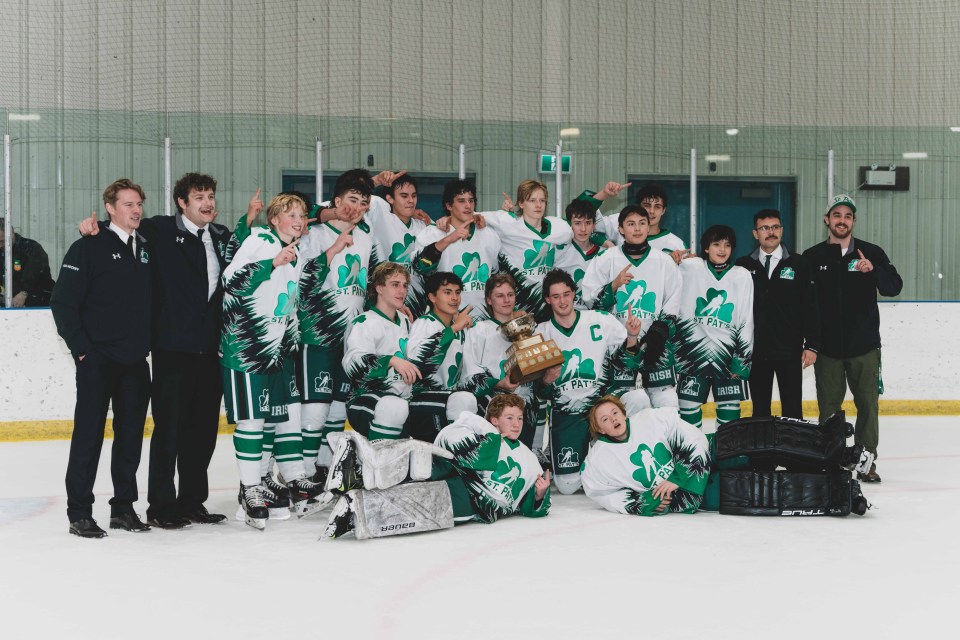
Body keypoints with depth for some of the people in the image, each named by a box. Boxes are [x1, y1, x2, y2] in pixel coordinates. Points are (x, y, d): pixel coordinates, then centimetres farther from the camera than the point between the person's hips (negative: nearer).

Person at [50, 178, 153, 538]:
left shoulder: (146, 250, 10)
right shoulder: (89, 248, -7)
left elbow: (155, 300, 18)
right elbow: (62, 302, -9)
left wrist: (148, 344, 9)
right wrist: (80, 347, -11)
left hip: (136, 361, 6)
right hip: (98, 360, -5)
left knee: (131, 435, 9)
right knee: (89, 435, -1)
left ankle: (123, 507, 19)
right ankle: (79, 513, 5)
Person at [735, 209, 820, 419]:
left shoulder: (798, 264, 3)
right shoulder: (744, 266, 5)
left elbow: (811, 306, 1)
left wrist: (811, 345, -4)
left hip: (790, 353, -1)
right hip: (756, 352, 1)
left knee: (792, 410, 1)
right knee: (760, 410, 7)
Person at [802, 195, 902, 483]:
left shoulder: (871, 253, 4)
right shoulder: (812, 257, 3)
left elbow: (894, 287, -4)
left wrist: (873, 270, -23)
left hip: (864, 346, 0)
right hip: (827, 348, 0)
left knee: (868, 405, 1)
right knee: (828, 408, 4)